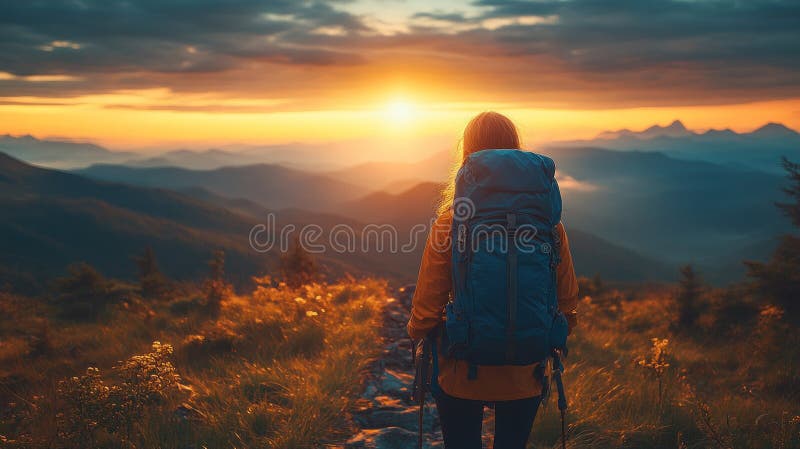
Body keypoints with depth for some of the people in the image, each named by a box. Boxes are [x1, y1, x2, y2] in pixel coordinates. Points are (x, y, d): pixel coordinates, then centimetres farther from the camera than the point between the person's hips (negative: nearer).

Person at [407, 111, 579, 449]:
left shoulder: (450, 223, -16)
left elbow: (427, 305, -13)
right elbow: (567, 301, 0)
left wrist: (417, 334, 7)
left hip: (461, 374, -2)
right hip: (525, 376, 2)